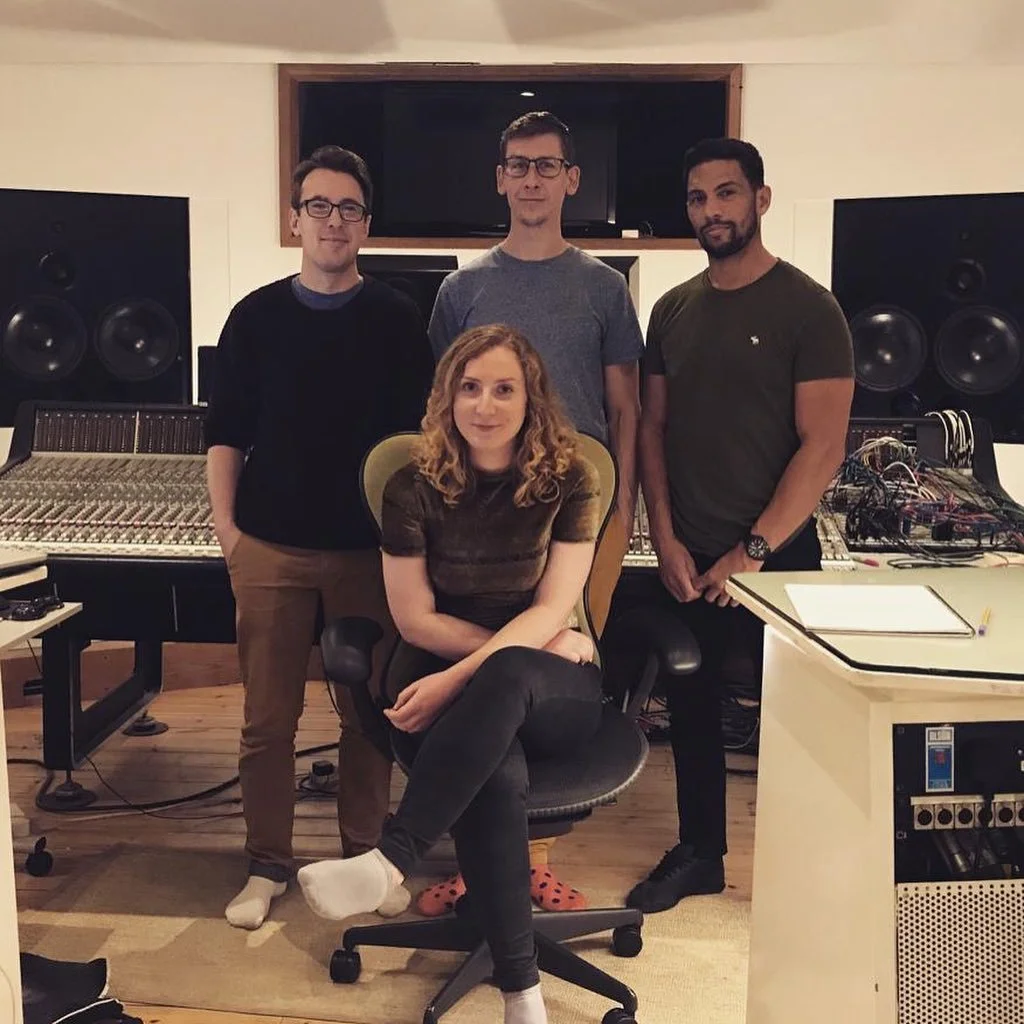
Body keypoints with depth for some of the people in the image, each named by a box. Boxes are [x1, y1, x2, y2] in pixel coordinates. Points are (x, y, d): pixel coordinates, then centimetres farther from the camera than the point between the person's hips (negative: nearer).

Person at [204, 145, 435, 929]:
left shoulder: (396, 318, 2)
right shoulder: (257, 316, 4)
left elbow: (421, 431, 5)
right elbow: (226, 431, 7)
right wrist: (226, 525, -1)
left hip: (370, 546, 0)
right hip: (270, 547, 1)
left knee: (370, 714, 8)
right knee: (268, 718, 6)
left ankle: (365, 856, 26)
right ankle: (268, 864, 22)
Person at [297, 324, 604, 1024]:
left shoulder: (569, 481, -2)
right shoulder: (415, 488, -1)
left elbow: (552, 612, -10)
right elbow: (417, 621, -1)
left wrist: (458, 679, -23)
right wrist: (528, 645, -9)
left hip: (553, 687, 0)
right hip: (441, 677, 0)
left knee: (506, 678, -38)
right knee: (497, 770, -34)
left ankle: (392, 861, -40)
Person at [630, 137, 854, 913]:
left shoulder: (807, 307, -7)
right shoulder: (673, 310, 8)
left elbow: (823, 446, -12)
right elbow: (653, 429, 9)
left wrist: (753, 550, -15)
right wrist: (666, 540, -2)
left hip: (774, 554, -4)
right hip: (686, 557, 5)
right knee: (692, 707, 13)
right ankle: (699, 853, 30)